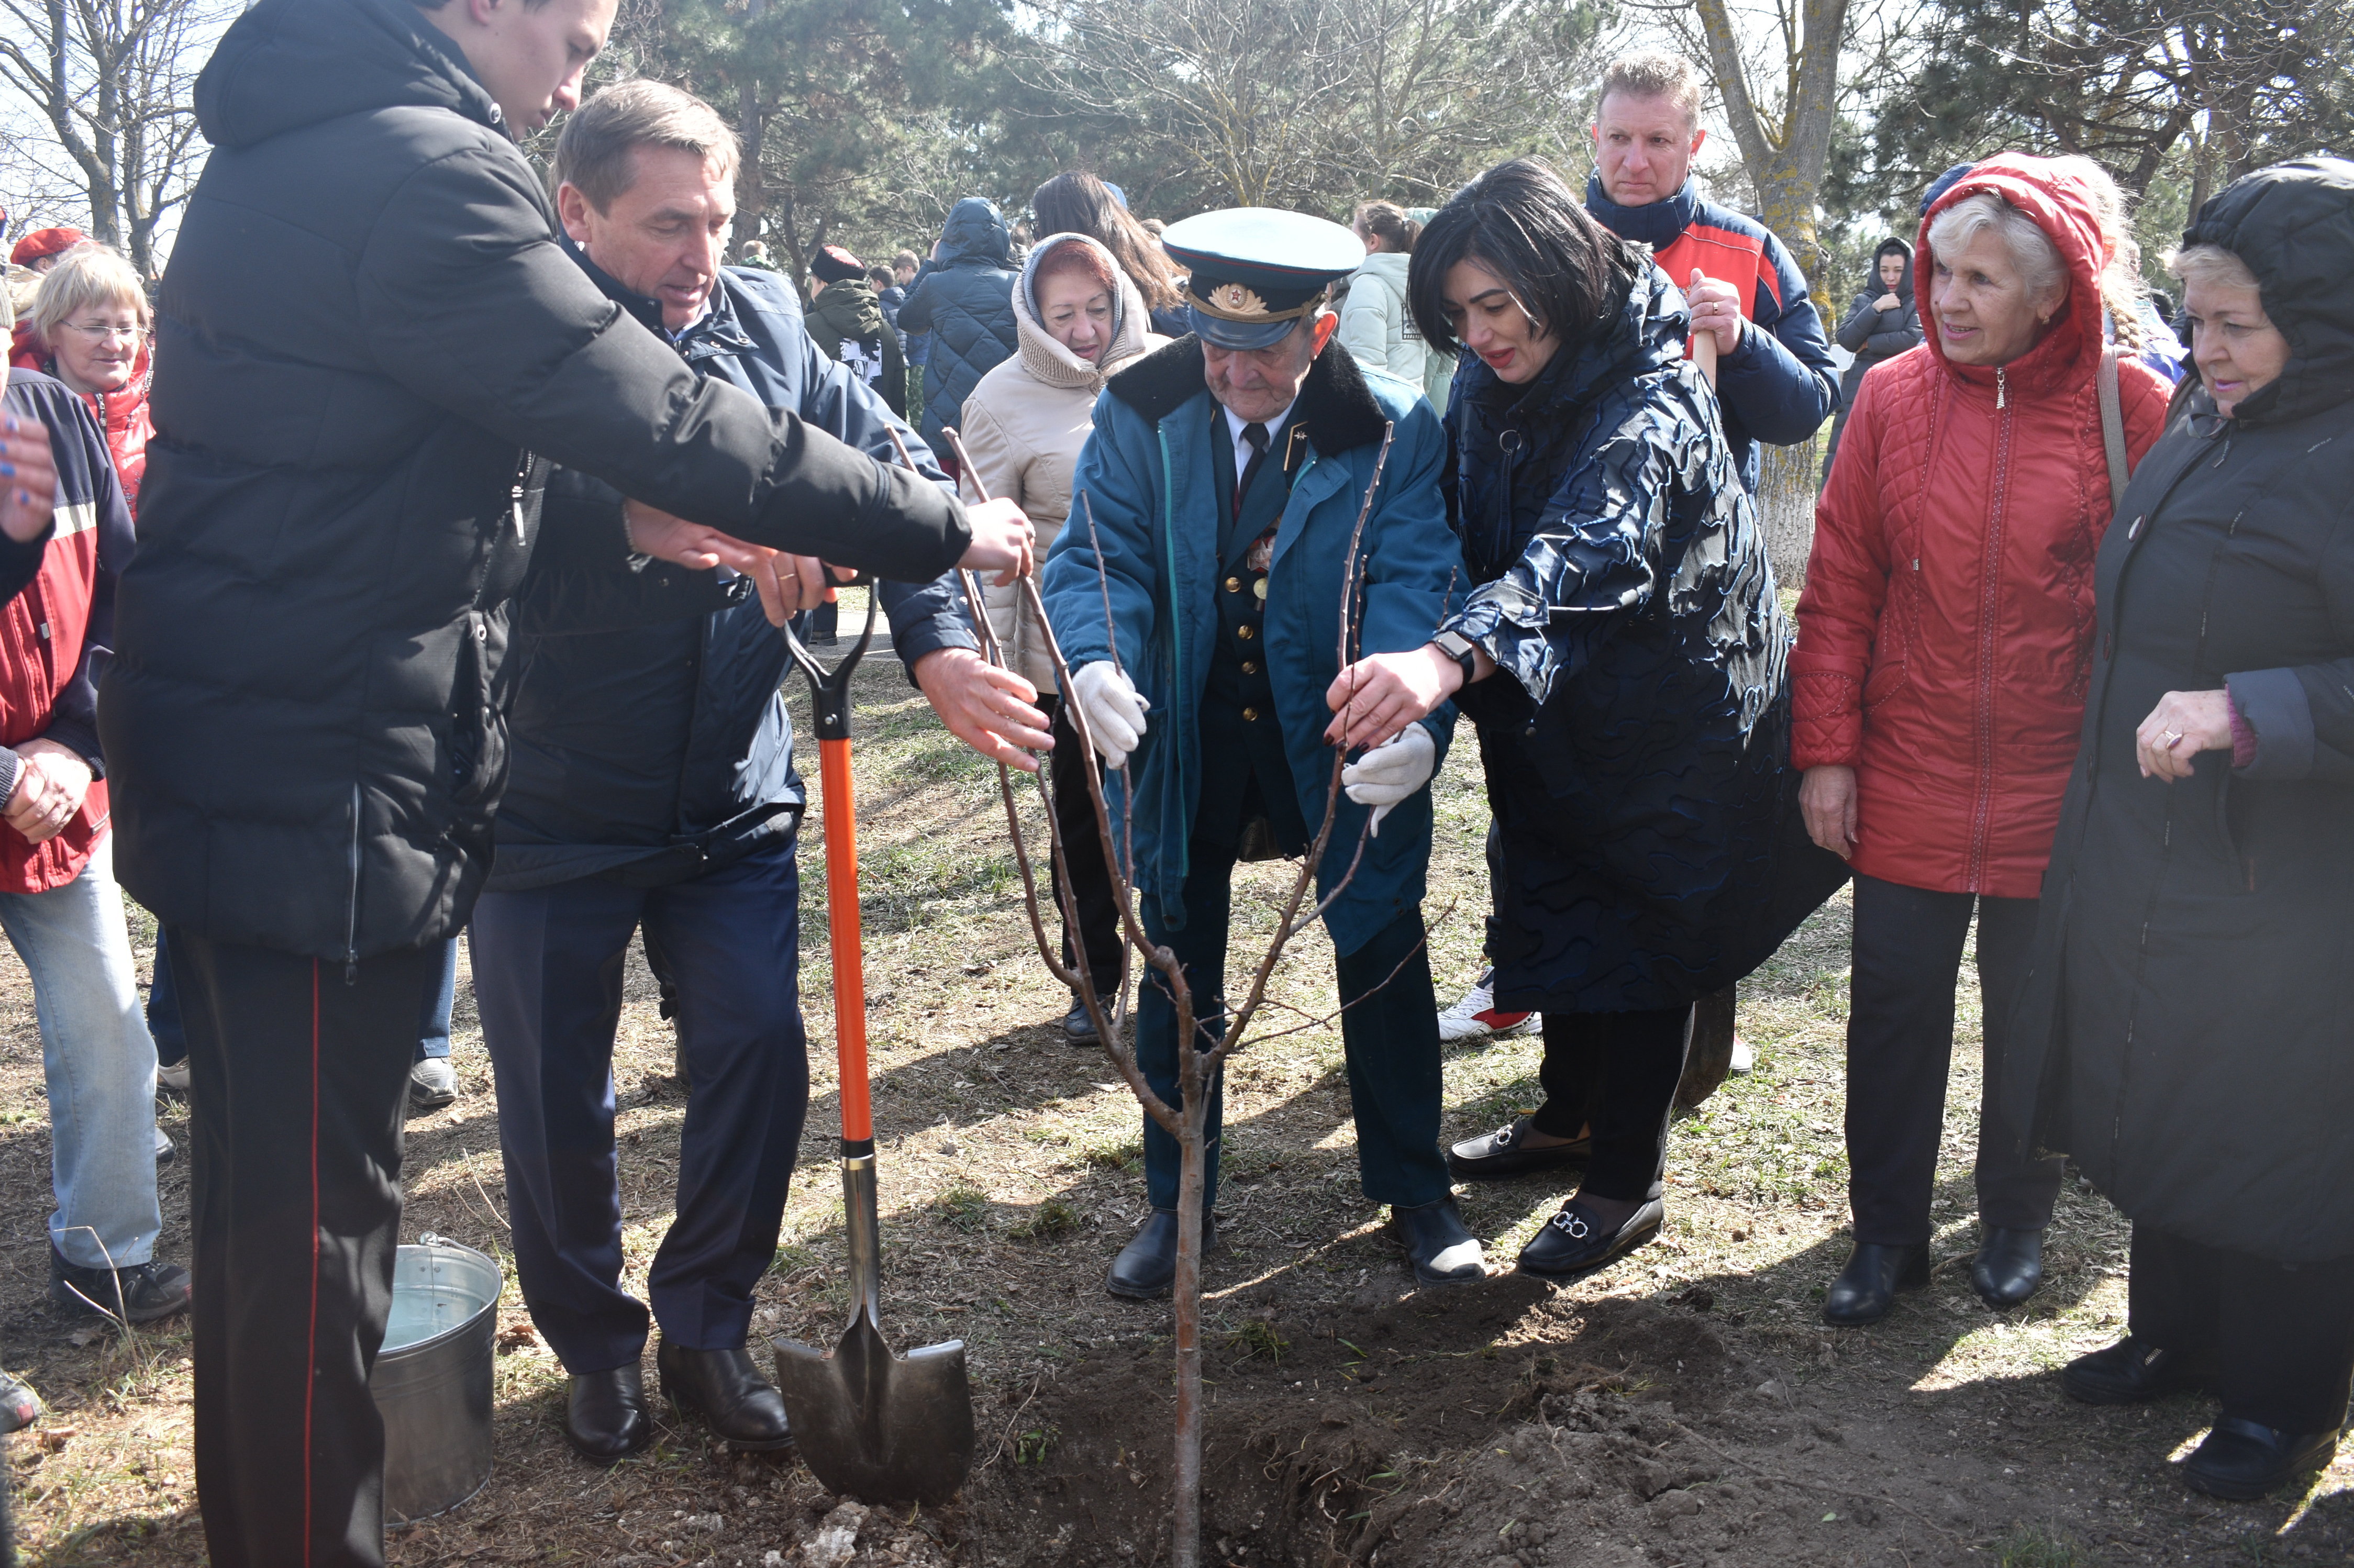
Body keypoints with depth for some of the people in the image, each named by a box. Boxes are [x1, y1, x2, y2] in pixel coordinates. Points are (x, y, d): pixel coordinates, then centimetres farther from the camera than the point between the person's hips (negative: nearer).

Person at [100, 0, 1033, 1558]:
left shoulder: (292, 151, 15)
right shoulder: (421, 170, -17)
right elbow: (676, 423, -19)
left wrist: (618, 521, 13)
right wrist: (943, 526, -10)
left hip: (240, 764, 11)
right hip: (324, 791, -11)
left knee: (273, 1193, 22)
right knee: (317, 1212, 1)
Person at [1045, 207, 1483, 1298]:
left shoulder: (1392, 433, -13)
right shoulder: (1142, 416, -9)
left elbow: (1417, 588, -21)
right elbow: (1103, 555, -14)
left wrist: (1417, 721, -40)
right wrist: (1096, 659, -36)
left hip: (1342, 744, -1)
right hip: (1189, 743, 2)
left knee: (1383, 961, 10)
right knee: (1177, 971, 12)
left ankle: (1413, 1194, 32)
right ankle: (1176, 1204, 32)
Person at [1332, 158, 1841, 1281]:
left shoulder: (1650, 407, -29)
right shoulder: (1488, 386, -5)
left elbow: (1589, 549, -47)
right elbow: (1472, 537, 4)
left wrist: (1451, 657, -63)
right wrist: (1436, 676, -7)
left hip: (1671, 718, -7)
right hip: (1550, 710, 7)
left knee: (1641, 937, 4)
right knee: (1557, 913, 20)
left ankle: (1627, 1182, 20)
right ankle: (1569, 1117, 41)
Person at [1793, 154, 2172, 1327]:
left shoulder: (2129, 407, -6)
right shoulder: (1892, 398, -1)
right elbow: (1839, 588, 1)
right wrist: (1827, 748, -2)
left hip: (2058, 792, -1)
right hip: (1908, 786, 1)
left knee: (2033, 1014, 13)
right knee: (1894, 1008, 7)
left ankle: (2017, 1223, 34)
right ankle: (1886, 1235, 23)